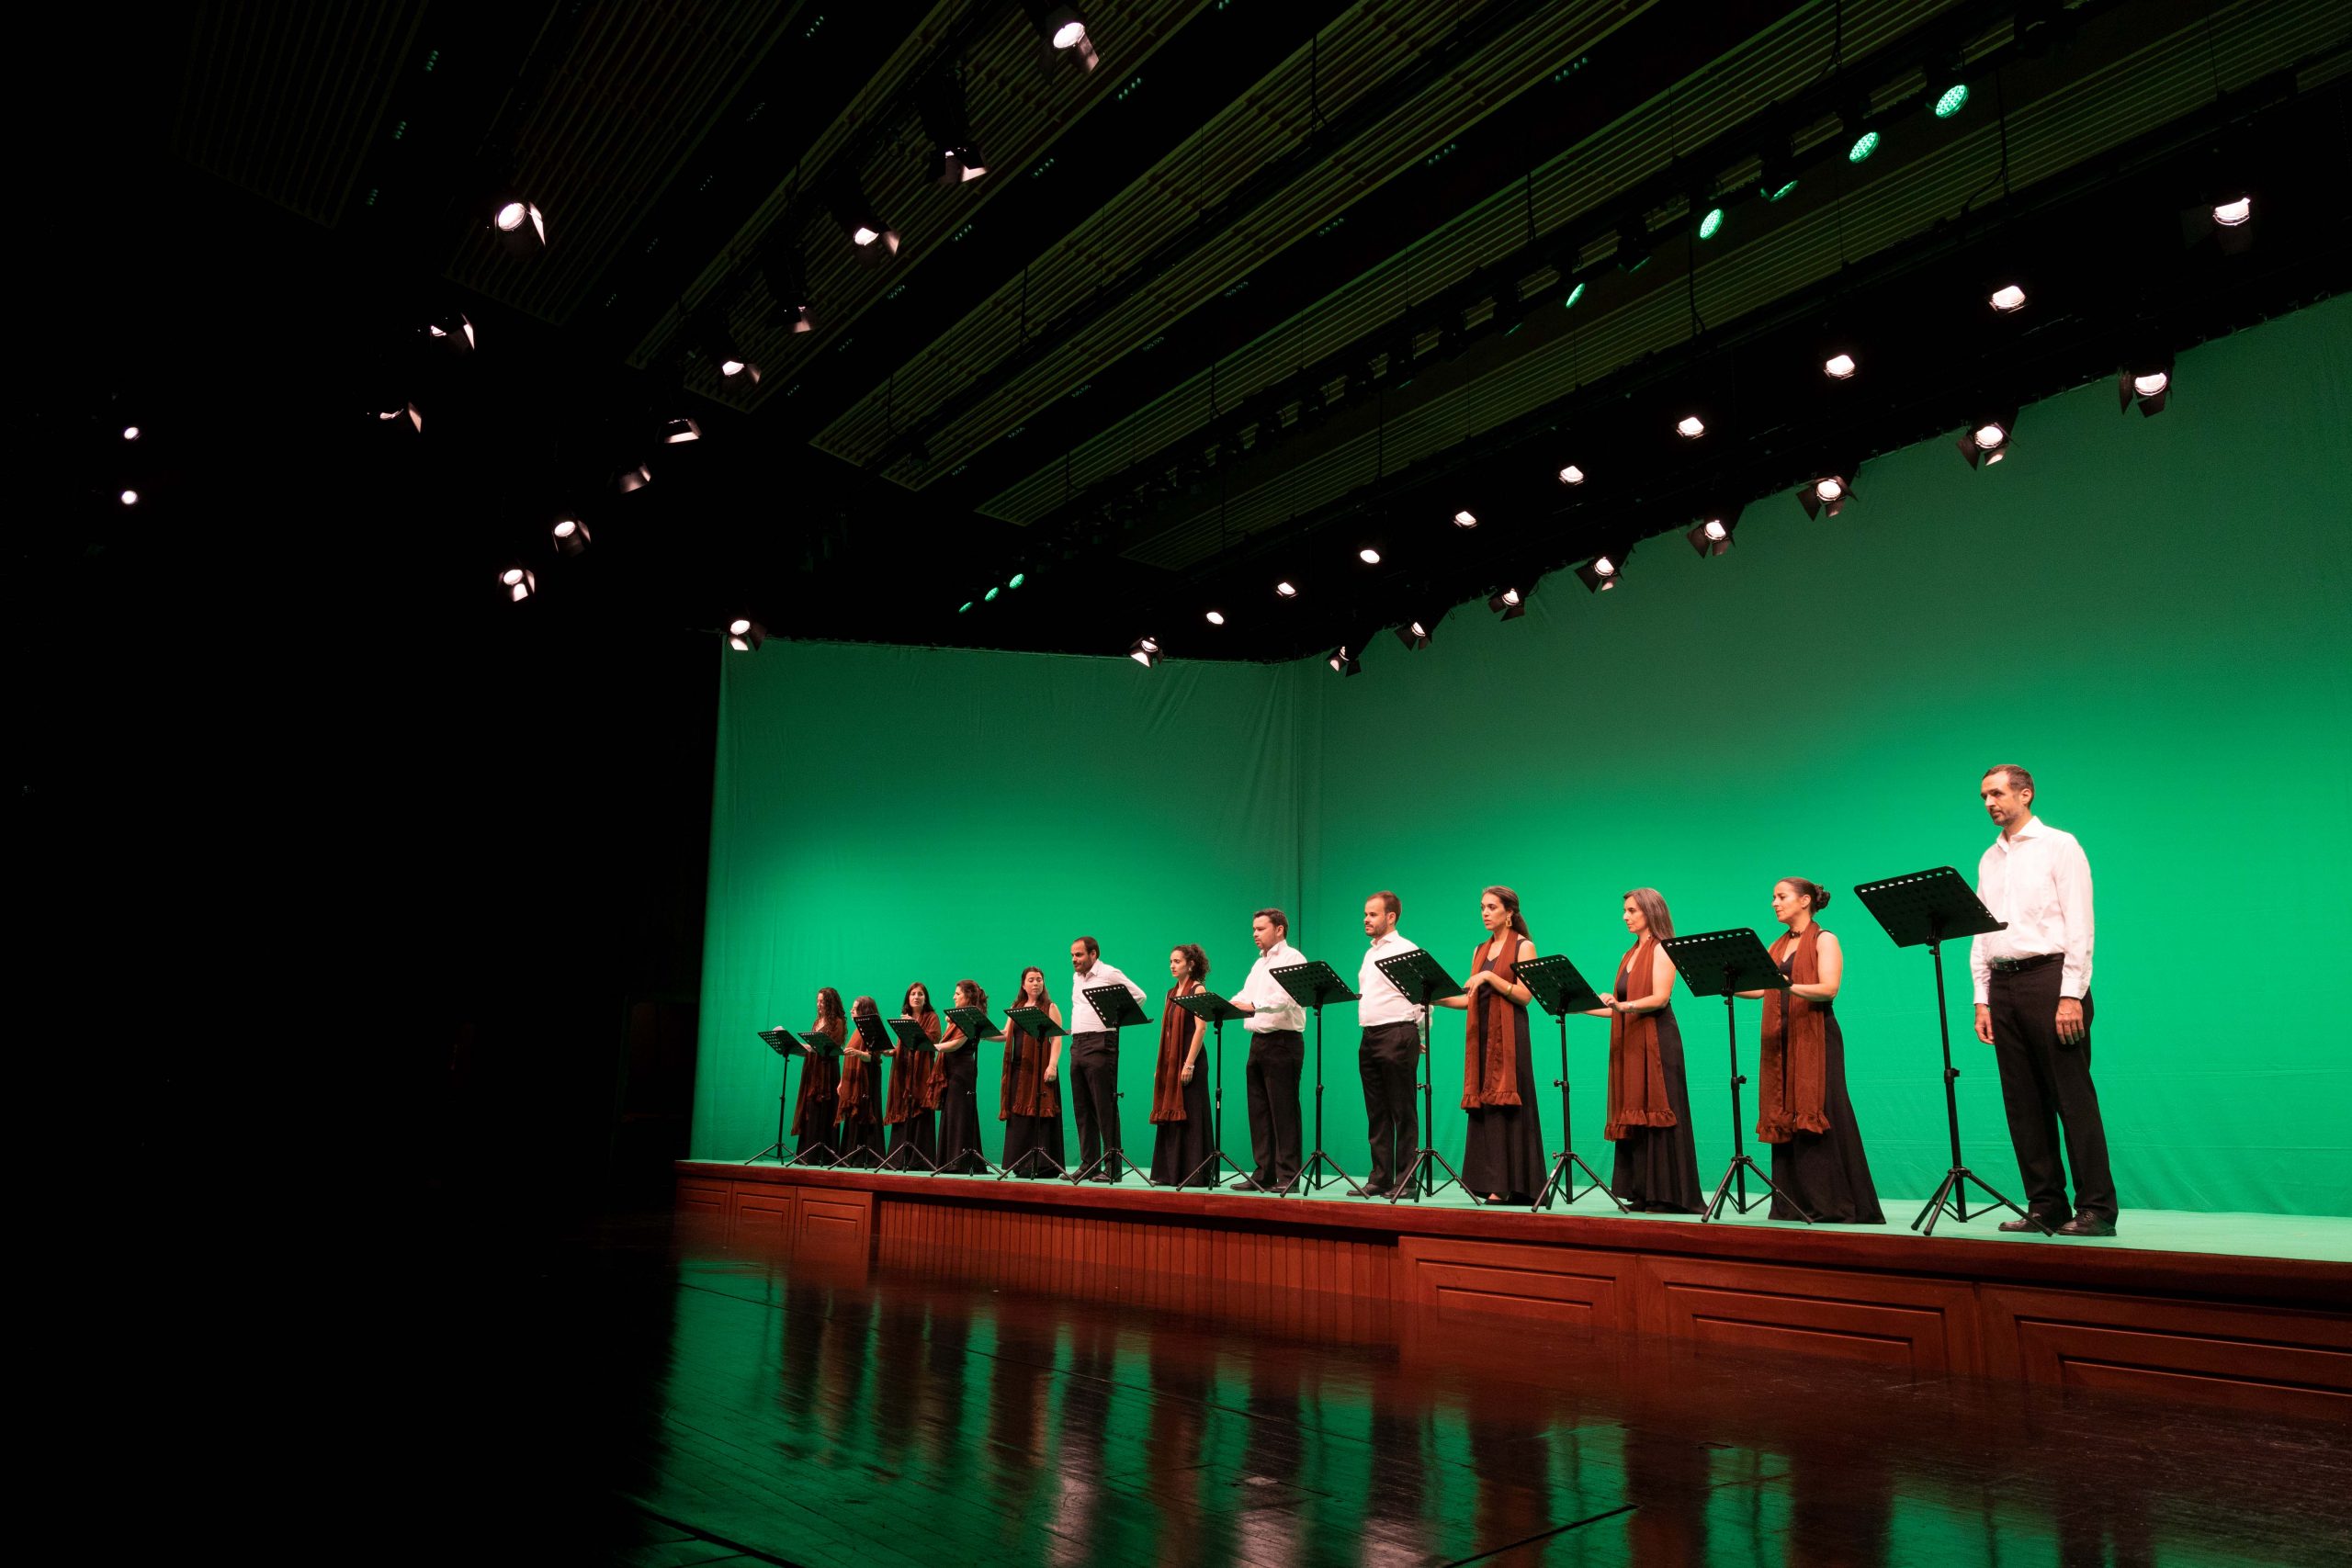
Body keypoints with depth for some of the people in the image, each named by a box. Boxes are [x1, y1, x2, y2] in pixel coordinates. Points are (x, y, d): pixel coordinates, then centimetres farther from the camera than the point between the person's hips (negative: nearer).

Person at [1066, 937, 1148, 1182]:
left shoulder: (1109, 974, -5)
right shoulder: (1076, 977, 18)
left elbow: (1139, 995, -4)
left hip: (1099, 1044, -8)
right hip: (1078, 1044, 8)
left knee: (1105, 1107, -9)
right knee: (1082, 1107, 8)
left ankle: (1113, 1166, -7)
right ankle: (1088, 1164, 14)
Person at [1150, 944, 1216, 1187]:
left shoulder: (1197, 989, -6)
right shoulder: (1172, 993, 17)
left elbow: (1201, 1028, -14)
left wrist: (1189, 1064, -20)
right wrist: (1160, 1066, 13)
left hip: (1188, 1060, -8)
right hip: (1169, 1062, 8)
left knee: (1191, 1117, -6)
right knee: (1170, 1116, 8)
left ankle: (1197, 1174, -2)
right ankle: (1170, 1173, 12)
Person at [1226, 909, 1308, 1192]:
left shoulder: (1292, 958, -6)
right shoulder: (1259, 964, 22)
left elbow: (1286, 997, -21)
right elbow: (1244, 996, 17)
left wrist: (1254, 1005, -34)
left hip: (1282, 1041, -9)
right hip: (1258, 1041, 9)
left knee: (1283, 1111, -7)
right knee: (1258, 1110, 8)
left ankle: (1287, 1176, -3)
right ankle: (1263, 1174, 14)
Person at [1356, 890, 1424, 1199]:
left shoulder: (1406, 950, -6)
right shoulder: (1370, 953, 20)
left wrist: (1418, 1037, -9)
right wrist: (1348, 994, 8)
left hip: (1397, 1034, -8)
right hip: (1370, 1036, 8)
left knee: (1403, 1113, -4)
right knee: (1377, 1113, 9)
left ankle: (1404, 1180, 0)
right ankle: (1380, 1179, 14)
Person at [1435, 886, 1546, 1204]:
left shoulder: (1523, 946, -2)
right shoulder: (1480, 950, 18)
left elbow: (1525, 995, -11)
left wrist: (1489, 976, -19)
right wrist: (1436, 999, 4)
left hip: (1508, 1035, -7)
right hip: (1480, 1034, 7)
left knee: (1506, 1104, -8)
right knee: (1483, 1106, 3)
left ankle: (1513, 1186, -5)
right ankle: (1490, 1183, 6)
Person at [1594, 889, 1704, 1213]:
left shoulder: (1662, 950, -4)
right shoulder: (1630, 954, 19)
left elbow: (1661, 998, -17)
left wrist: (1624, 1006, -30)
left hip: (1656, 1042, -8)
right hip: (1629, 1045, 8)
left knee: (1657, 1113, -8)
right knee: (1633, 1115, 5)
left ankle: (1669, 1196, -5)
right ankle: (1643, 1194, 8)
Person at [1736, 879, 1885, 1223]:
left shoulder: (1824, 940, -2)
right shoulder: (1777, 946, 18)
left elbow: (1829, 989, -16)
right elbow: (1759, 988, 10)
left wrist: (1790, 986, -30)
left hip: (1815, 1039, -6)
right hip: (1781, 1041, 7)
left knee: (1819, 1117, -8)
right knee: (1785, 1117, 3)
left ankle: (1838, 1205, -3)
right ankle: (1795, 1204, 7)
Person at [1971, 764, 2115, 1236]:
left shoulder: (2059, 846, 0)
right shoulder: (1989, 860, 18)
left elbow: (2079, 924, -7)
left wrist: (2071, 995, -15)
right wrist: (1982, 1000, 11)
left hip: (2048, 976, -6)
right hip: (2002, 983, 6)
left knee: (2072, 1096, -6)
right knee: (2023, 1101, 6)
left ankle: (2096, 1209, -2)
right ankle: (2045, 1206, 11)